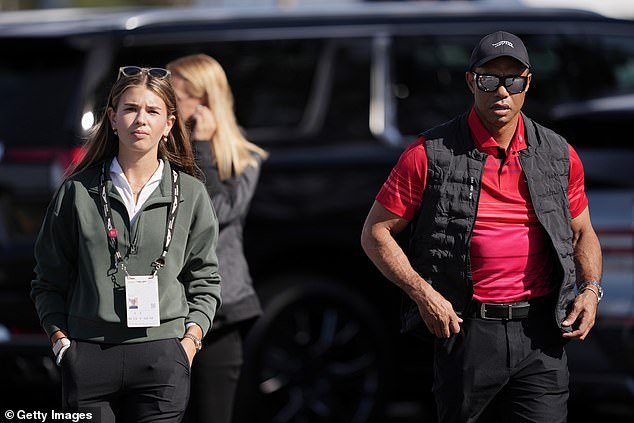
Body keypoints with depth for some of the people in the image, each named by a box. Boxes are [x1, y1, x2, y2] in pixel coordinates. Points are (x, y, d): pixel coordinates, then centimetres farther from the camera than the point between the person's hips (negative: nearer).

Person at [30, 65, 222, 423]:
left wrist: (191, 340, 1)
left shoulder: (191, 194, 7)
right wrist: (60, 338, 0)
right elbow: (49, 281, 11)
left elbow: (205, 280, 13)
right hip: (88, 356, 0)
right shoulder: (78, 191, 5)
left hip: (161, 356, 0)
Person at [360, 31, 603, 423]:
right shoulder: (430, 155, -3)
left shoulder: (560, 156, 7)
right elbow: (375, 232, 1)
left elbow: (582, 233, 21)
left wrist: (590, 289, 2)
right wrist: (423, 294, -11)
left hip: (541, 336, 2)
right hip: (465, 329, -2)